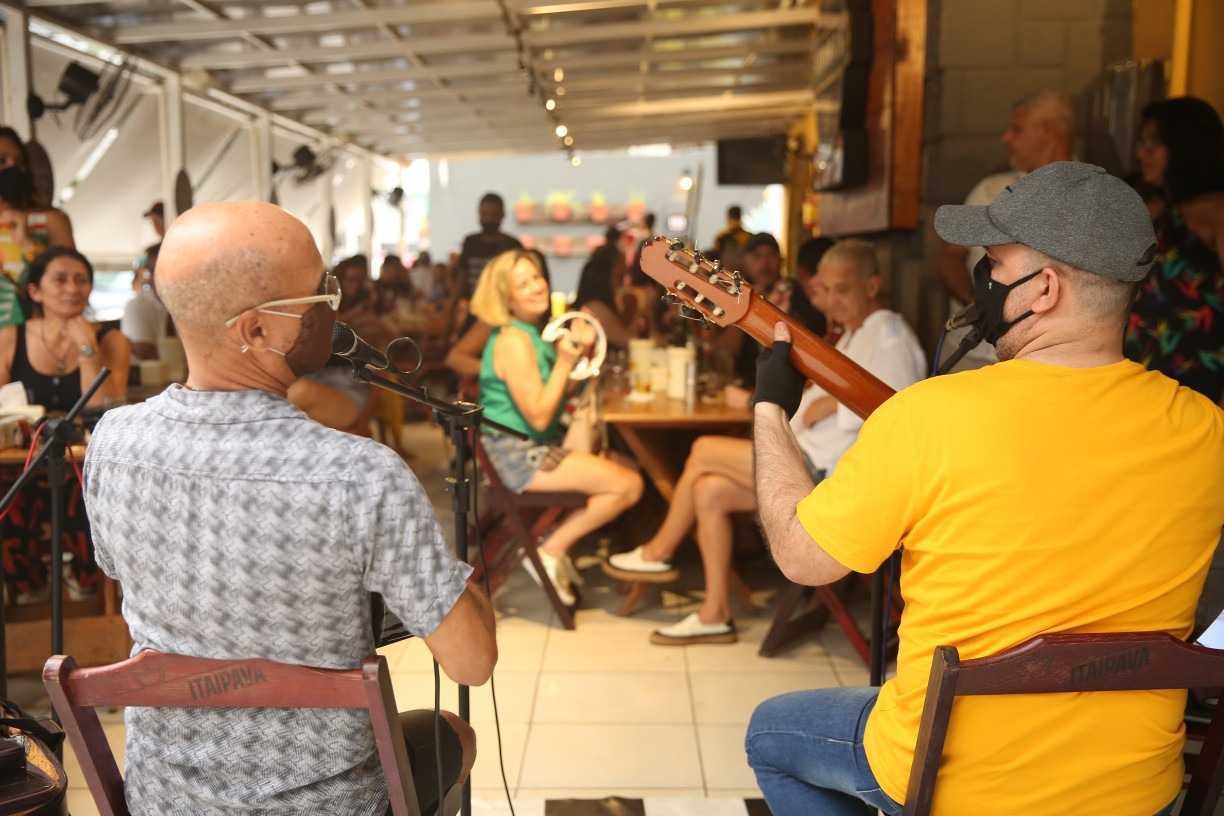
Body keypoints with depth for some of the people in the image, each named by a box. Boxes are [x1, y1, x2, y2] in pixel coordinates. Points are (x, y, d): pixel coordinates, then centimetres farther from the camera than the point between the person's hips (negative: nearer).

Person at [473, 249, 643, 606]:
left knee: (628, 470, 15)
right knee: (629, 485, -11)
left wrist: (579, 354, -2)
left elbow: (559, 396, 11)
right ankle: (551, 551, -1)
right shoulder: (513, 340, -19)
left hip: (535, 448, 10)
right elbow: (538, 416, -22)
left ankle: (555, 542, 10)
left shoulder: (533, 331, 11)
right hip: (516, 454, -10)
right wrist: (565, 362, -19)